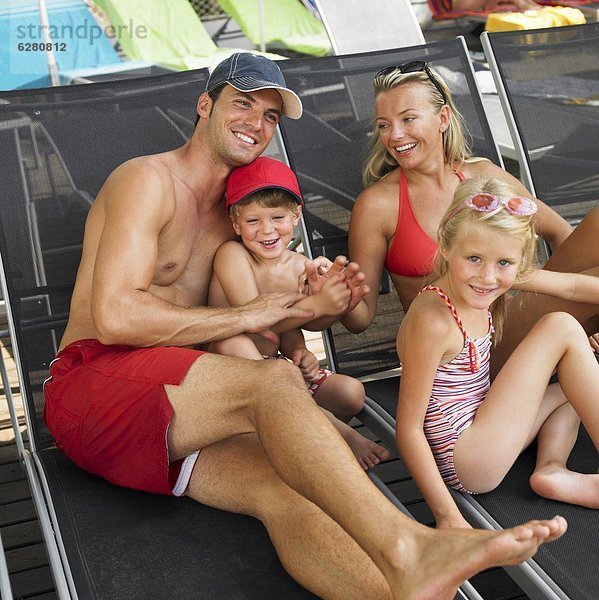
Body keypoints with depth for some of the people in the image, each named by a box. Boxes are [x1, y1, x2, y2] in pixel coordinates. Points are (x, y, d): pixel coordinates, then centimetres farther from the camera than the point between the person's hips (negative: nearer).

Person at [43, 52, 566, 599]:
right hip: (93, 381, -6)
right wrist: (246, 316, -10)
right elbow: (116, 318, -17)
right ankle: (404, 549, -47)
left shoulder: (234, 211, 23)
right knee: (275, 379, -32)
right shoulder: (148, 181, -4)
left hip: (168, 419, 6)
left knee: (280, 484, -27)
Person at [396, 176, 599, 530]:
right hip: (463, 461, -9)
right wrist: (447, 515, -25)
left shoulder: (498, 277, -3)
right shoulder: (433, 322, -25)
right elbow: (408, 428, -23)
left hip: (479, 436, 9)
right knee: (562, 328, -8)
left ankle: (552, 469, 3)